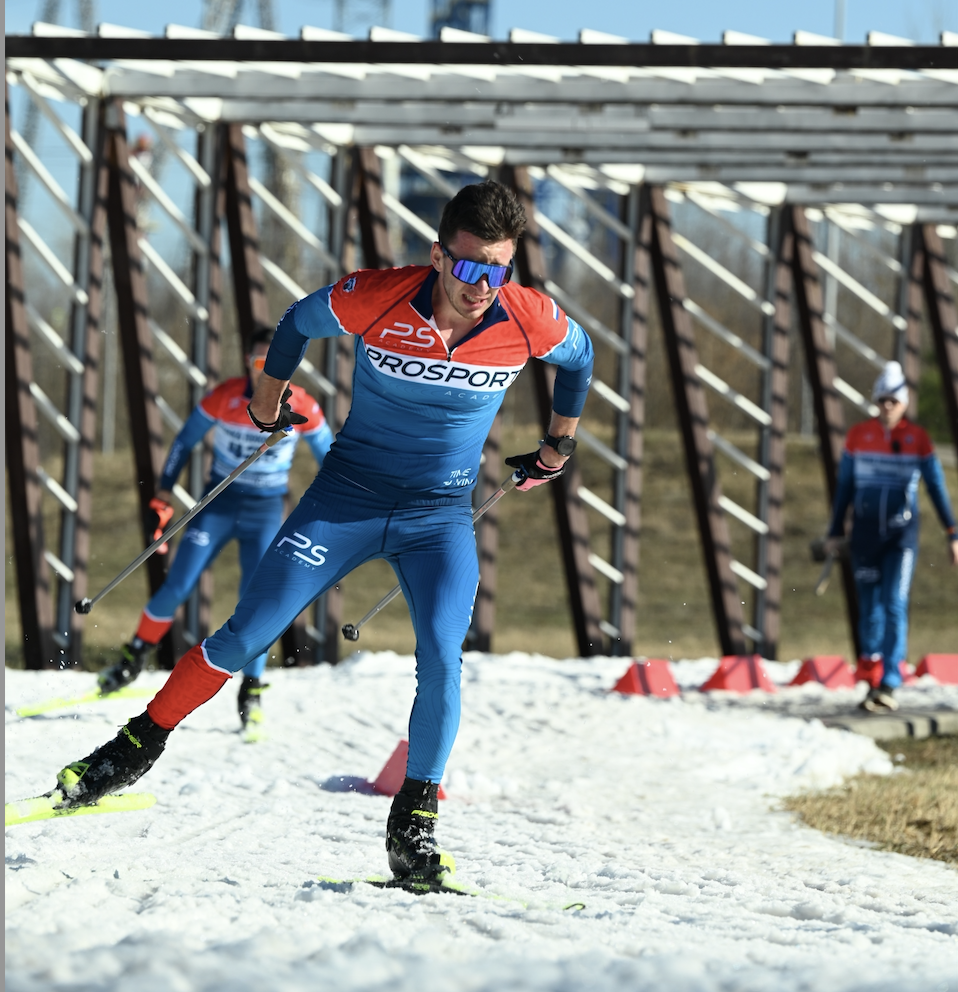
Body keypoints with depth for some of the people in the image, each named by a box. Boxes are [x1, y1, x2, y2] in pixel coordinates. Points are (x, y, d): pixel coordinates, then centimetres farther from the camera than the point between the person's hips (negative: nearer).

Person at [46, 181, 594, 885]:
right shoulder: (376, 299, -21)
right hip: (348, 494, 0)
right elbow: (300, 322, 2)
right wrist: (269, 400, 14)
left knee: (441, 661, -21)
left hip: (441, 516, 0)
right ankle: (138, 748, 14)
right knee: (245, 637, -4)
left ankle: (415, 826, -6)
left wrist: (560, 444, 19)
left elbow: (579, 356, 8)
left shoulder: (532, 321, -17)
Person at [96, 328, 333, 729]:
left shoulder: (301, 407, -10)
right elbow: (186, 439, 2)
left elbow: (326, 452, 6)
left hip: (265, 511, 0)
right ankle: (135, 656, 12)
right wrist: (163, 493, 0)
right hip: (219, 501, 0)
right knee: (177, 586, -7)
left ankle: (251, 689, 2)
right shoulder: (225, 397, -11)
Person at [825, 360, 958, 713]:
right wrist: (835, 532, 9)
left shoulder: (918, 439, -3)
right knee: (870, 604, 6)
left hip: (902, 534, -2)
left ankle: (888, 685, -15)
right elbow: (844, 486, 8)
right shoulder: (858, 435, 1)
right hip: (865, 530, 2)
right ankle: (870, 670, 19)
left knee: (895, 605, -11)